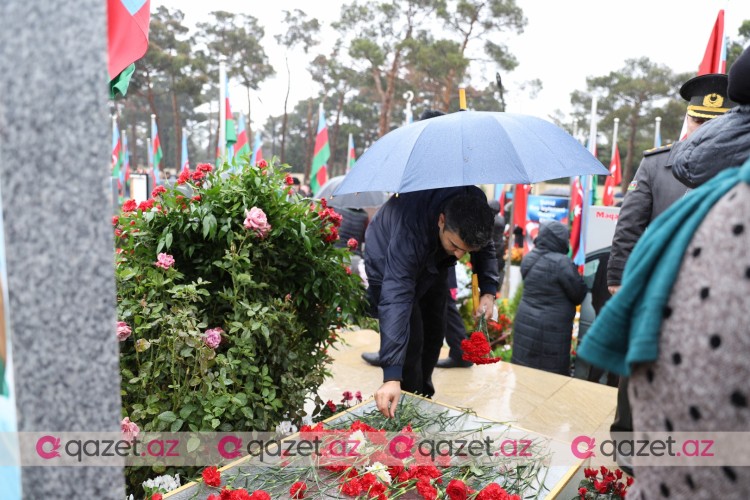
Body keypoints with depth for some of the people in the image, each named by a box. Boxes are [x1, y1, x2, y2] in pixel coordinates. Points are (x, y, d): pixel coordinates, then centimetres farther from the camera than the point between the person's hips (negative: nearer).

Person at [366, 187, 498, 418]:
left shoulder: (475, 206, -29)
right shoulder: (409, 233, -46)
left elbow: (485, 247, -6)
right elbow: (395, 300, -50)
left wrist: (488, 291, -20)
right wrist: (391, 377, -54)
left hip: (433, 265, 6)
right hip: (390, 268, -6)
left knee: (433, 336, 12)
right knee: (410, 341, -13)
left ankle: (423, 398, 33)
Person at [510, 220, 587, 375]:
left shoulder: (530, 257, 7)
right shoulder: (561, 262, -17)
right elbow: (579, 294, -9)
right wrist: (579, 278, 10)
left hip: (525, 322, 8)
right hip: (550, 329, -7)